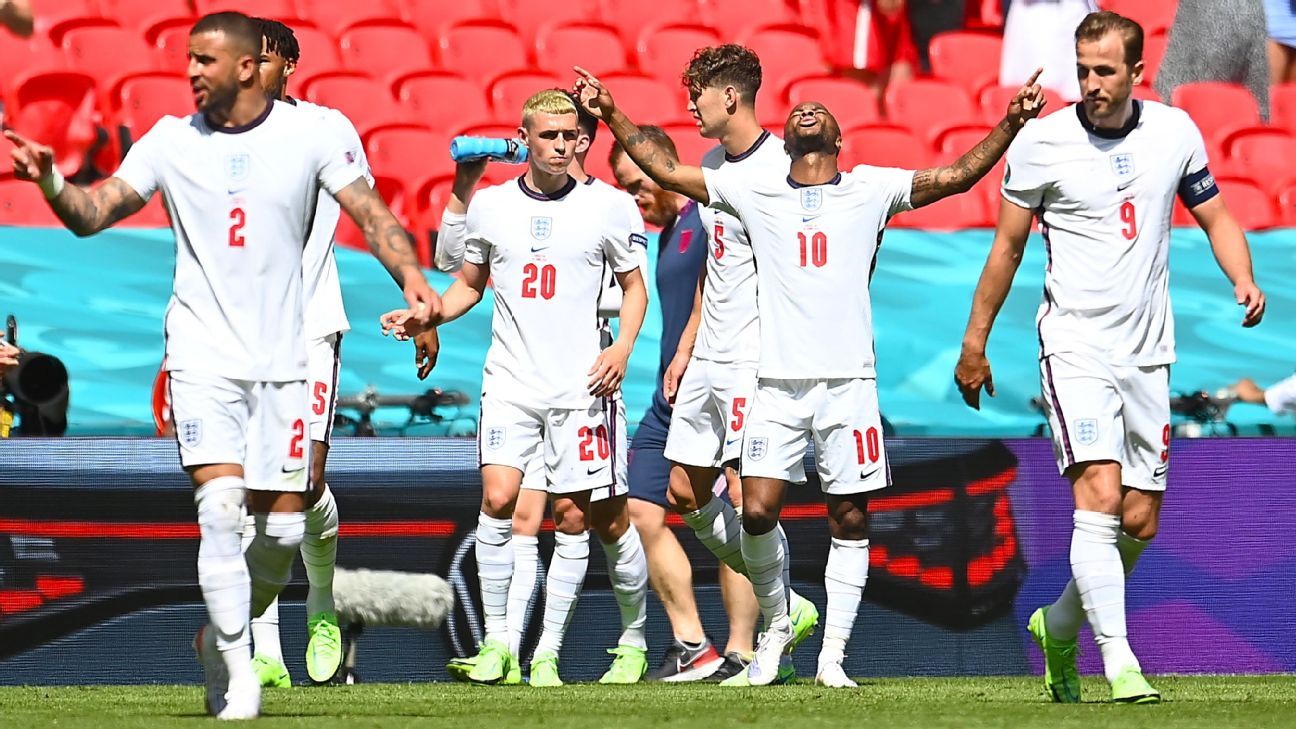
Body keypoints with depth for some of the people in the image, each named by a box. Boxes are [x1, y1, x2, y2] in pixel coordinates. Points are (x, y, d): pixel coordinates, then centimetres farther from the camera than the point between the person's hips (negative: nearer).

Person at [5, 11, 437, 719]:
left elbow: (371, 214, -3)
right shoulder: (171, 141, 2)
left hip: (283, 359, 1)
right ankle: (235, 675, -12)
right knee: (220, 504, -17)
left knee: (283, 523, 1)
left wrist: (411, 276, -19)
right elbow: (93, 214, 1)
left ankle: (222, 635, 27)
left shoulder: (309, 135, -1)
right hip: (202, 353, -1)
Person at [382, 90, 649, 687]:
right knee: (497, 499, -15)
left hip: (581, 384, -1)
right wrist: (424, 317, 0)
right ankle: (496, 641, -5)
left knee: (572, 515, -2)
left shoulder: (603, 208, 1)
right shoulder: (489, 206, 6)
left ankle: (547, 653, 7)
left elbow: (634, 284, 11)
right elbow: (470, 284, 18)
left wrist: (622, 348, -5)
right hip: (510, 379, 1)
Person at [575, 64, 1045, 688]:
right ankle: (776, 621, 14)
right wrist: (612, 117, 6)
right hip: (778, 382, 0)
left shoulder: (872, 189, 8)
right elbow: (668, 172, 13)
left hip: (849, 380, 0)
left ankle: (832, 654, 7)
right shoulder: (754, 192, 11)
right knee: (757, 512, -10)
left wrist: (1010, 123, -8)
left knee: (849, 520, 0)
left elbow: (958, 176, 4)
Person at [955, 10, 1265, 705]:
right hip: (1075, 344, -4)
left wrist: (1244, 281, -6)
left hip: (1147, 352, 4)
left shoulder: (1175, 132, 3)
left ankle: (1058, 628, 30)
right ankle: (1120, 663, -25)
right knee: (1099, 495, -21)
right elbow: (1008, 245, 3)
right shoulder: (1042, 143, -6)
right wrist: (974, 345, 6)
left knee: (1140, 523, 7)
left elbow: (1215, 216, 14)